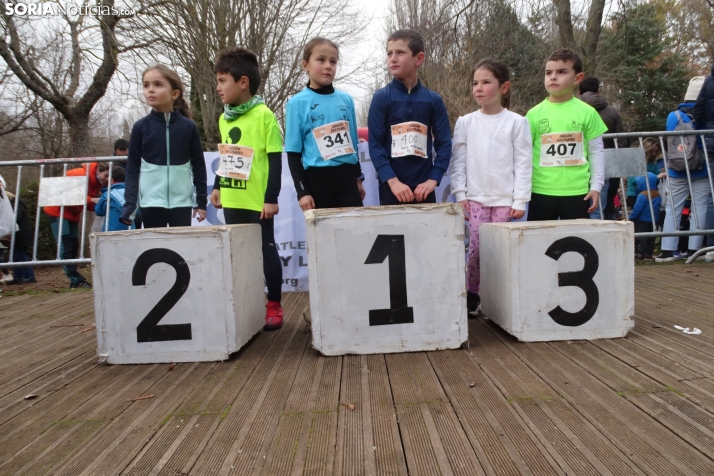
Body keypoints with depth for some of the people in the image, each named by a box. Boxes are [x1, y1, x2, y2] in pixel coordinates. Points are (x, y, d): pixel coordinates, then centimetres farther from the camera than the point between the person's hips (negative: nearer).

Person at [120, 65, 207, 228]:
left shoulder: (188, 127, -1)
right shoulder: (140, 127, 0)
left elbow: (198, 165, 4)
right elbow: (132, 168, 2)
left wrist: (201, 201, 3)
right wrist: (129, 204, -5)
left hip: (181, 202, 0)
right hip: (151, 203, 0)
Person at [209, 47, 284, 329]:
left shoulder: (264, 115, -9)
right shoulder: (224, 118, 11)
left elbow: (275, 159, -11)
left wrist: (271, 197, -13)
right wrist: (217, 187, 20)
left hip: (258, 200, -6)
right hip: (232, 199, 7)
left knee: (266, 249, 4)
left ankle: (274, 305, 17)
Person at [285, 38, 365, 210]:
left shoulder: (346, 100, 8)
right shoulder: (297, 103, -3)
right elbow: (294, 152, -4)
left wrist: (358, 178, 18)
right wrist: (302, 192, -9)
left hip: (347, 177, 4)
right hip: (317, 180, -3)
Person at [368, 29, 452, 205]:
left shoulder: (434, 100, 4)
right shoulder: (381, 98, -2)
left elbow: (444, 142, 4)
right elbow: (375, 144, -6)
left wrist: (433, 179, -7)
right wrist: (392, 181, -14)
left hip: (423, 187, 2)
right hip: (392, 186, -2)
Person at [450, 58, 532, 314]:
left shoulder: (516, 122, 0)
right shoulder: (465, 122, 5)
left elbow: (523, 163, -2)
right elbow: (458, 161, 5)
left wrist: (520, 200, -6)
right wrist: (460, 194, -2)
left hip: (505, 198, -1)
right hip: (475, 197, 1)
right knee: (476, 248, -3)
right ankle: (472, 295, 14)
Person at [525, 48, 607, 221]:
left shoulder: (587, 112, 0)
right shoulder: (534, 114, 0)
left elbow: (596, 152, 5)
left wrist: (596, 186, 2)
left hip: (577, 192, 0)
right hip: (541, 191, 0)